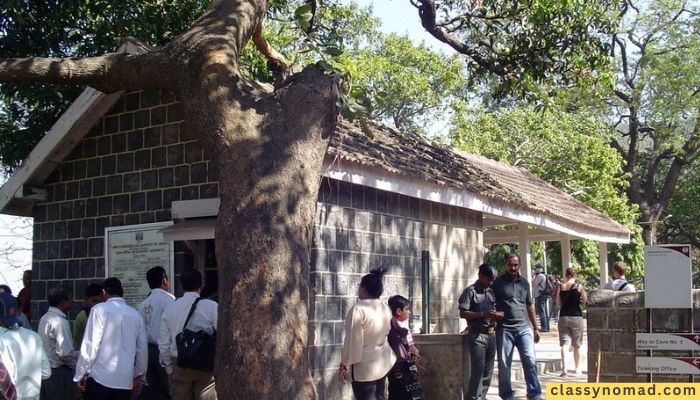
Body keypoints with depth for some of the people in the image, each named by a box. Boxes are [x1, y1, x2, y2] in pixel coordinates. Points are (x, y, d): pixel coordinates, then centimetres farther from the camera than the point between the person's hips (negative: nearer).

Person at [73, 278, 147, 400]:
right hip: (126, 380, 4)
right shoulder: (136, 315, 9)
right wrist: (138, 376, 24)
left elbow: (90, 345, -8)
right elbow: (142, 349, 12)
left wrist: (80, 374, 0)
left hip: (100, 378, -4)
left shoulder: (99, 310, -4)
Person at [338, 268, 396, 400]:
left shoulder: (358, 308, -19)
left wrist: (344, 365, -9)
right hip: (383, 363, 8)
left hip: (365, 367, -8)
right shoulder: (385, 307, 5)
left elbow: (352, 341, -18)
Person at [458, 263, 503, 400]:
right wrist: (483, 314, -20)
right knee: (478, 370, -7)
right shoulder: (470, 291, -6)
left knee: (488, 370, 10)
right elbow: (462, 313, -12)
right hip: (477, 335, -7)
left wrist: (498, 315, 0)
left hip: (491, 334, 7)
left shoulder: (491, 292, 14)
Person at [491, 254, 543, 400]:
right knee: (504, 365, 3)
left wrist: (535, 328, 18)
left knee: (530, 361, -4)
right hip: (504, 329, -3)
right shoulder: (498, 282, -1)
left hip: (524, 328, 3)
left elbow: (530, 305, 18)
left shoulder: (524, 282, 11)